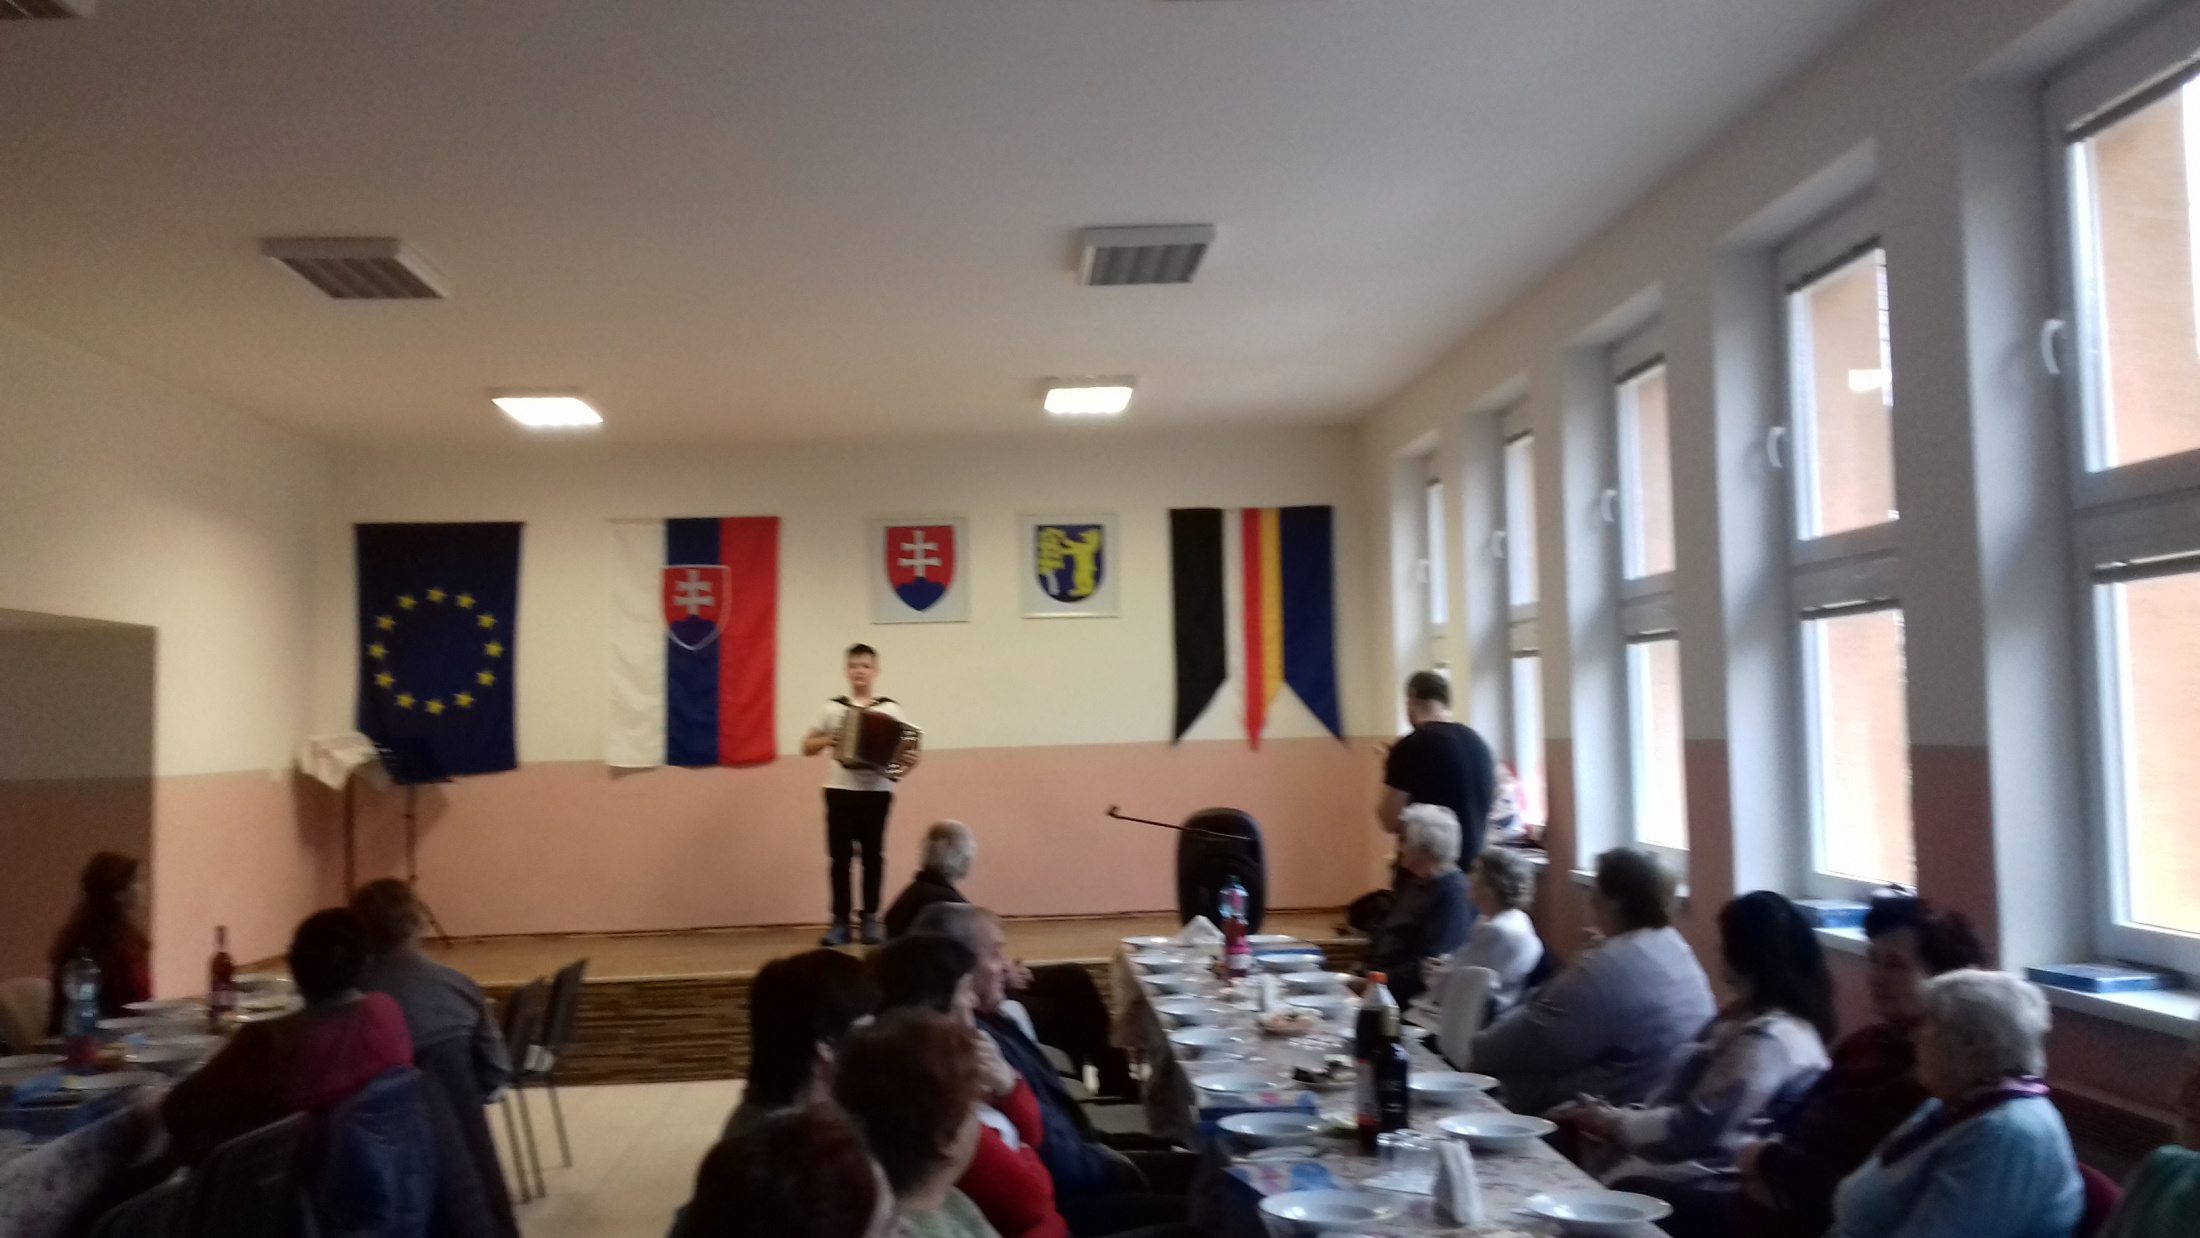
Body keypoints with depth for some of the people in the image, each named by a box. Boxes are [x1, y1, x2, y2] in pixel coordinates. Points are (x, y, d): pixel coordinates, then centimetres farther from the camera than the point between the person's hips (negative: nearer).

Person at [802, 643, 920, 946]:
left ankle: (870, 920, 12)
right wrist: (825, 741, -9)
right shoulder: (832, 708, 5)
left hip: (877, 792, -1)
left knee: (873, 856, 3)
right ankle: (840, 922, 7)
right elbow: (806, 747, 11)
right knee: (840, 857, 1)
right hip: (840, 791, 1)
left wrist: (911, 760, -19)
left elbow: (908, 746, 3)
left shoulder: (890, 708, 2)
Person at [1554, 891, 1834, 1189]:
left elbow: (1694, 1128, -21)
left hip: (1711, 1181, -9)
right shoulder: (1751, 1014, 13)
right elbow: (1685, 1088, 12)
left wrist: (1612, 1122, -8)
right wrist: (1616, 1115, 0)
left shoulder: (1771, 1037, -20)